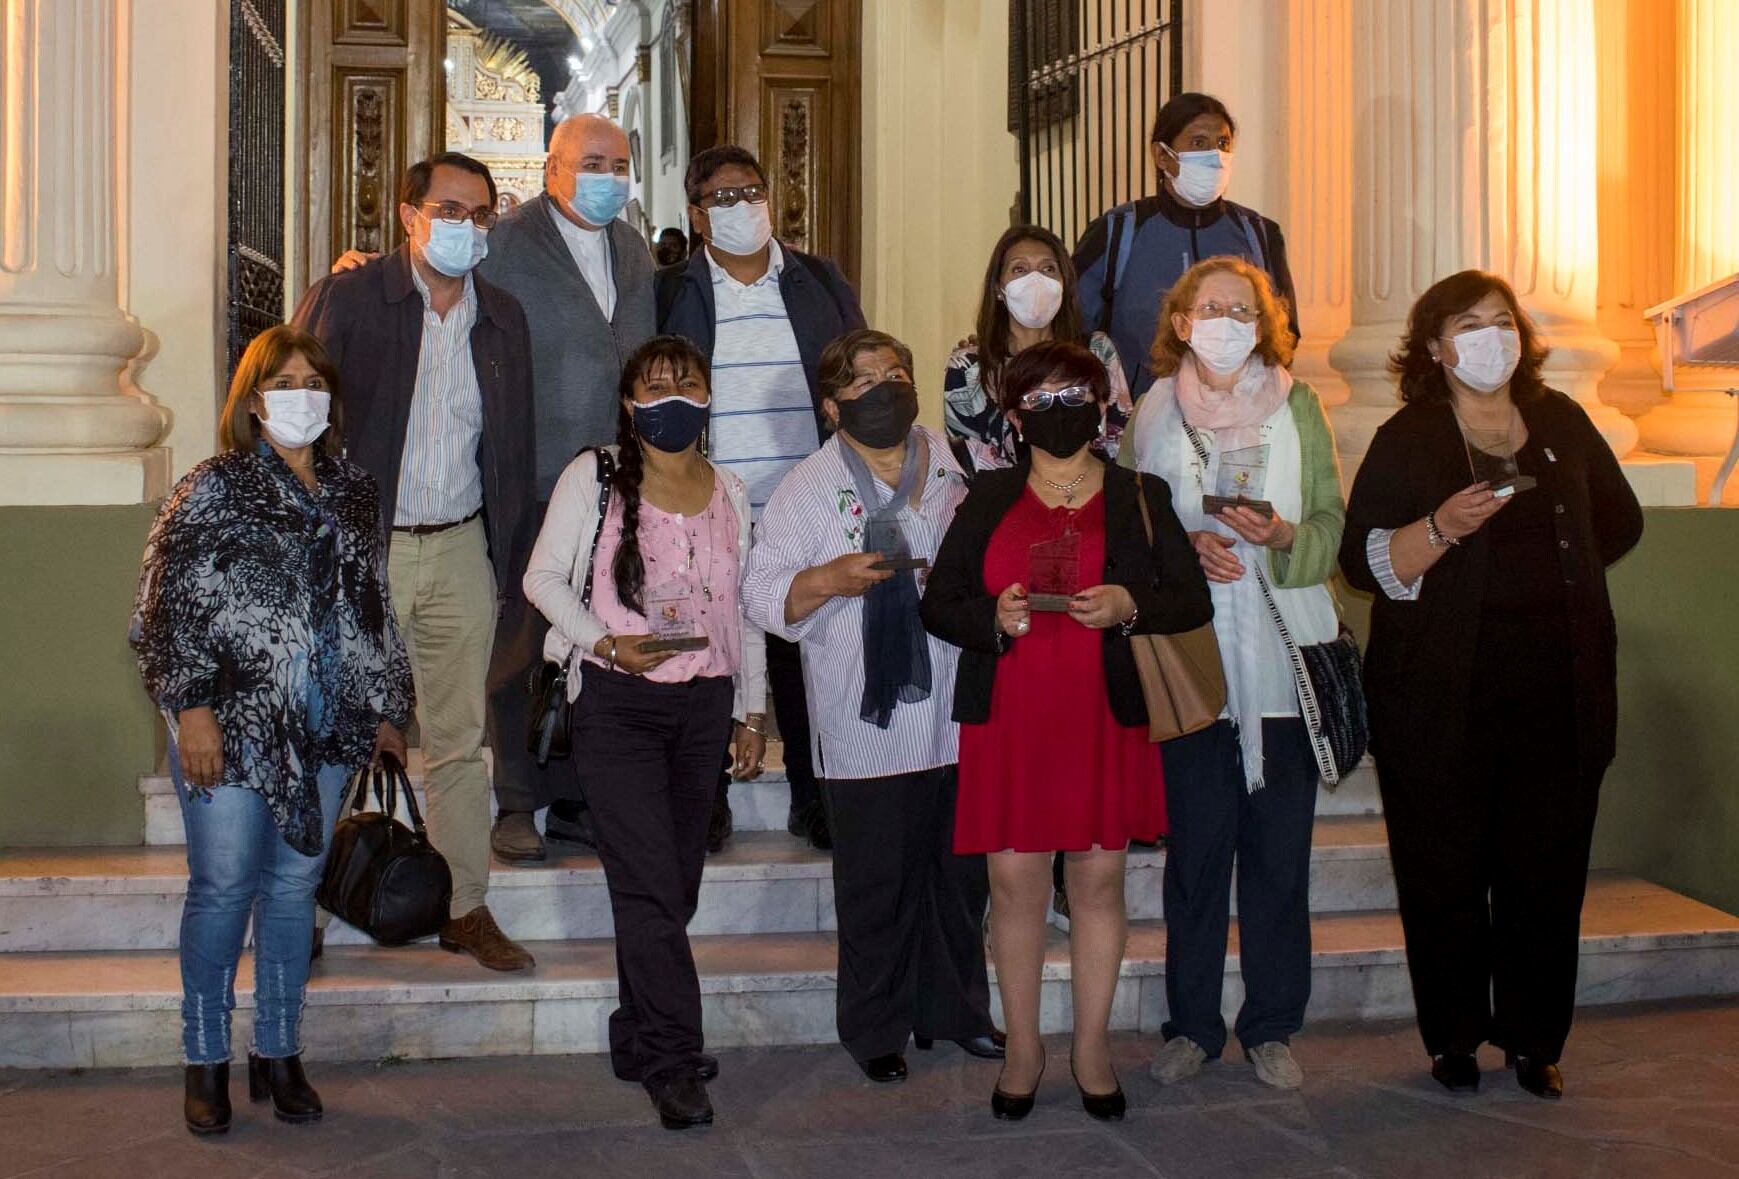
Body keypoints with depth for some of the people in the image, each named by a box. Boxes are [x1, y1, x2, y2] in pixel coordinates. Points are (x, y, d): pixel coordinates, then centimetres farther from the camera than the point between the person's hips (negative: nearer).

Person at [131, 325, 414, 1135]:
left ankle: (279, 1054, 22)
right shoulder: (213, 488, -3)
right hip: (230, 726, -4)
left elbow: (375, 609, 17)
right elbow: (169, 605, -7)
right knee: (223, 886, 0)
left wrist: (387, 711, 16)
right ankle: (206, 1062, 14)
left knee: (296, 886, 9)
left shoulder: (353, 492, 12)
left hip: (324, 731, 4)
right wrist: (191, 708, -13)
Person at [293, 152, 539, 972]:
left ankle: (466, 909, 18)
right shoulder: (345, 300, -4)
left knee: (460, 741, 9)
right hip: (360, 549, -3)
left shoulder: (503, 318, 9)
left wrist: (509, 559, 8)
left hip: (462, 550, 4)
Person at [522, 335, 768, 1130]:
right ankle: (673, 1060, -2)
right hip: (617, 702, -4)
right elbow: (543, 577, 1)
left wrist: (752, 712, 14)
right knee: (651, 884, -9)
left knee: (673, 885, 9)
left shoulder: (730, 493, 12)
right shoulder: (594, 477, 0)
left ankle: (638, 1039, 25)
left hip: (704, 704, 4)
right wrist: (604, 641, -15)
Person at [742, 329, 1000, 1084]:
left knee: (963, 872, 14)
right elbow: (762, 596, -5)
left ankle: (957, 1007, 33)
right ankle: (876, 1027, 22)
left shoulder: (963, 468, 9)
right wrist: (829, 580, -21)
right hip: (868, 727, -3)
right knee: (877, 882, 4)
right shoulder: (807, 489, 0)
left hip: (961, 717, 3)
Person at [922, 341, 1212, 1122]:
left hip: (1106, 719, 0)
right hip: (1008, 721, 0)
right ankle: (1022, 1050, 16)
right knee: (1015, 883, 1)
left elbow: (1193, 601, 6)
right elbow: (937, 605, 8)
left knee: (1099, 881, 4)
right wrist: (994, 617, -13)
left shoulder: (1141, 497, 8)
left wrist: (1128, 606, -13)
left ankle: (1092, 1048, 19)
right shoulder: (987, 500, 9)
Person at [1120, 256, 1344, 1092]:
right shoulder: (1155, 411, 8)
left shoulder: (1297, 406, 9)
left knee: (1279, 850, 3)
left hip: (1283, 653, 0)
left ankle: (1271, 1027, 16)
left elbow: (1331, 527, 6)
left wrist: (1281, 536, -15)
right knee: (1195, 848, 4)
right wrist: (1186, 548, -11)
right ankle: (1192, 1024, 17)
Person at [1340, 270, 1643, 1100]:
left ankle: (1534, 1038, 18)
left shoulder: (1561, 423, 12)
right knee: (1446, 870, 2)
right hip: (1442, 694, -3)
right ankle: (1454, 1038, 16)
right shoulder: (1405, 441, 0)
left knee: (1548, 866, 5)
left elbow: (1619, 520, 26)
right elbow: (1365, 561, -8)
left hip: (1559, 688, 3)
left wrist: (1552, 569, 15)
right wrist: (1442, 527, -22)